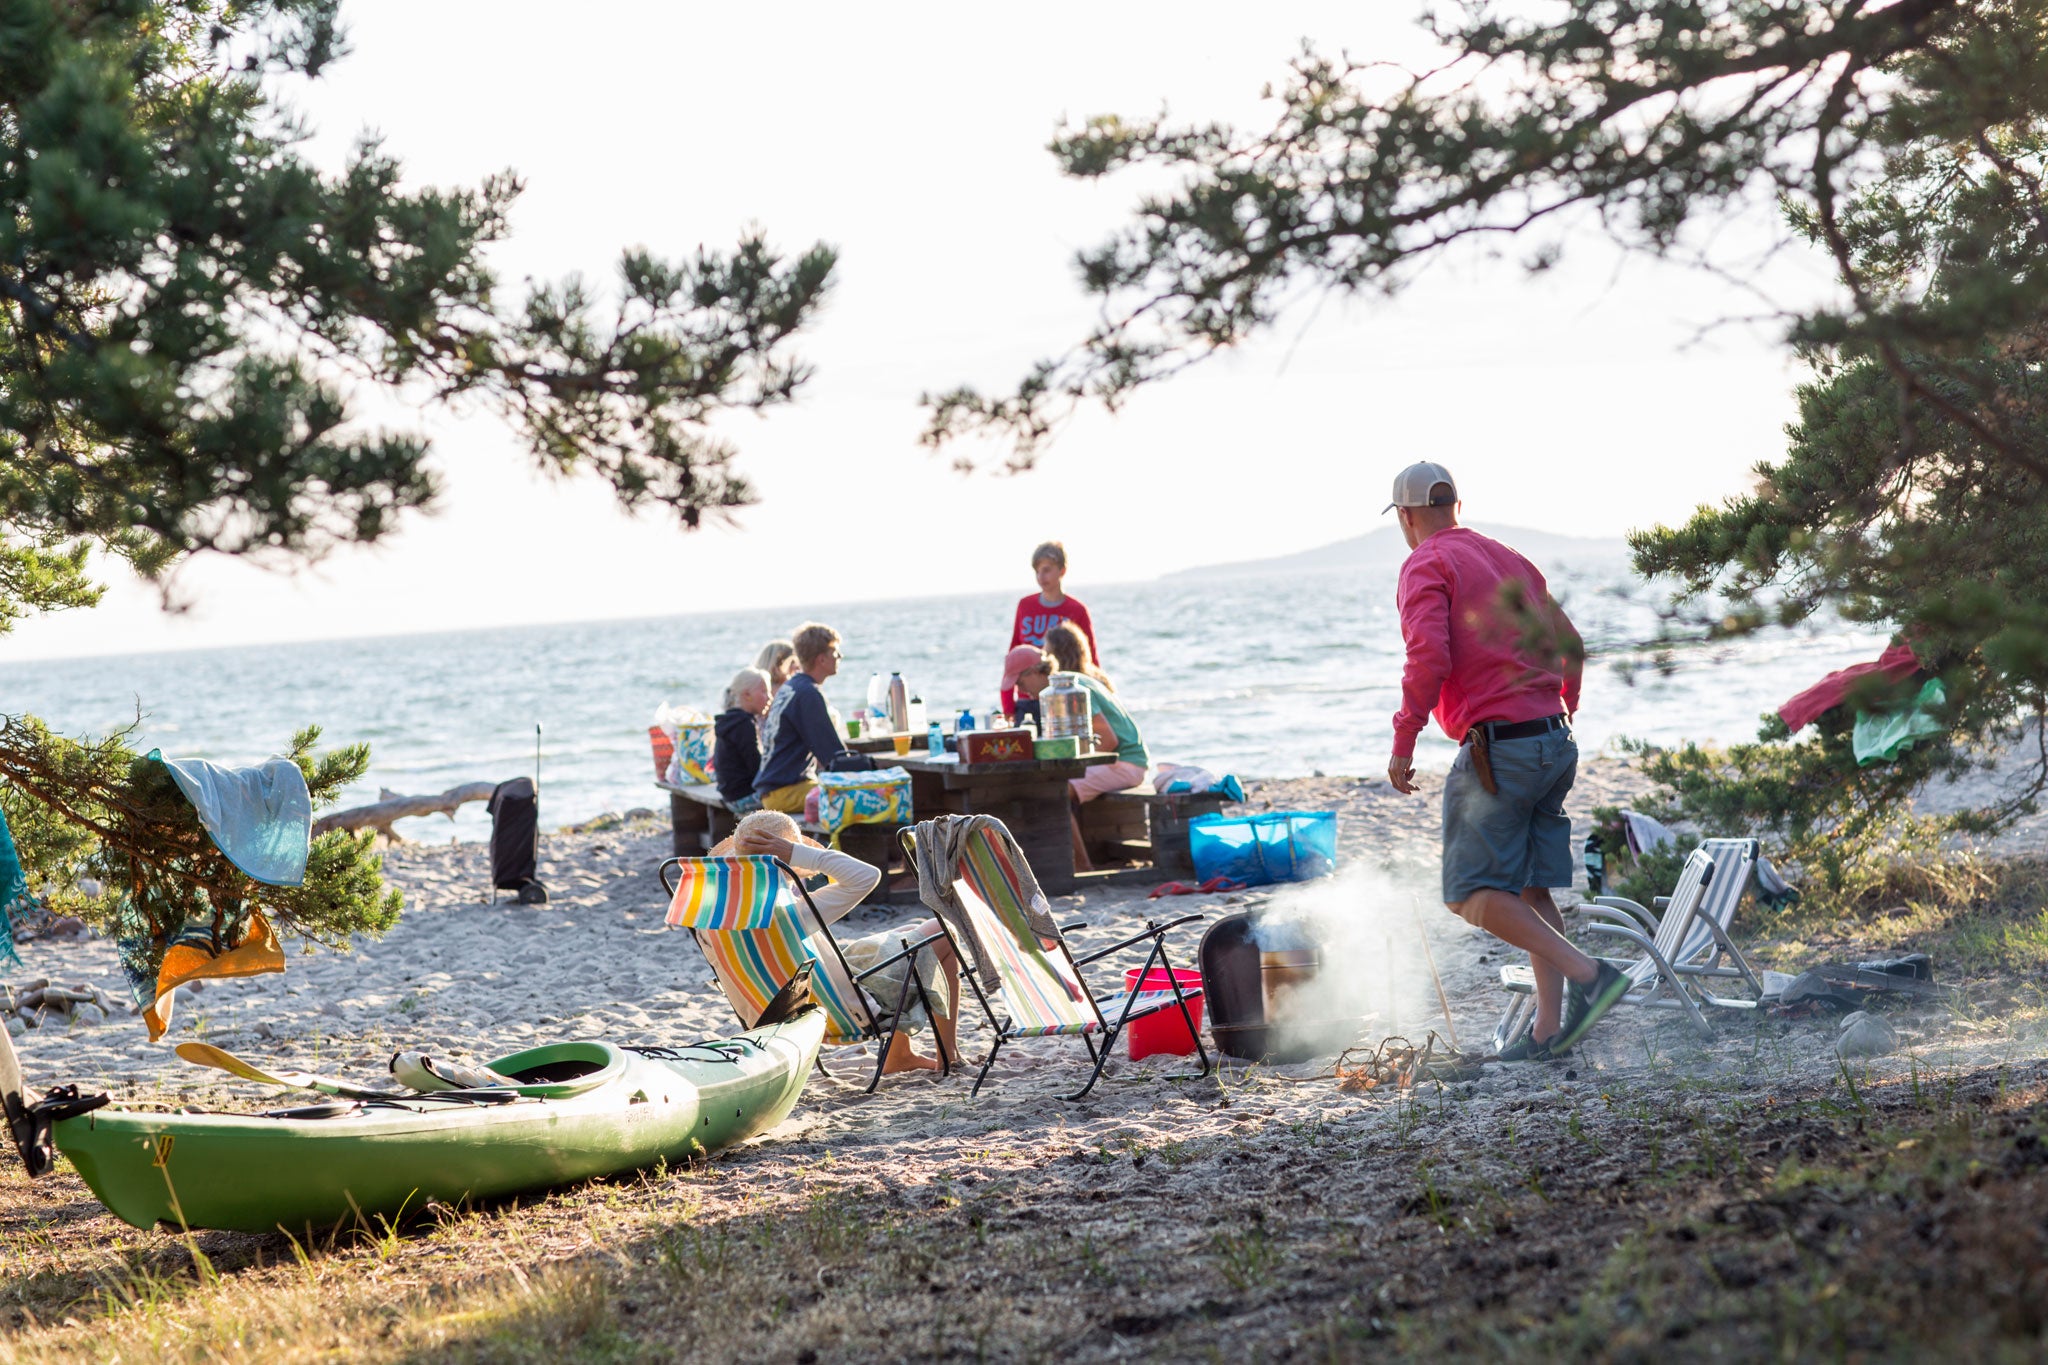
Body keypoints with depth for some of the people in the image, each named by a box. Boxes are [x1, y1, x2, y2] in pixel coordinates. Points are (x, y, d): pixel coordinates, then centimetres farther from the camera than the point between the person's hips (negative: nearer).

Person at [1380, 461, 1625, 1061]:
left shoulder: (1425, 566, -4)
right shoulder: (1510, 560, 20)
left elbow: (1429, 658, -19)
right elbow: (1568, 643, 22)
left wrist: (1403, 742, -13)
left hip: (1497, 747, -8)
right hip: (1554, 742, 8)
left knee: (1474, 893, -6)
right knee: (1530, 889, 11)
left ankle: (1588, 976, -17)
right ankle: (1550, 1029, 6)